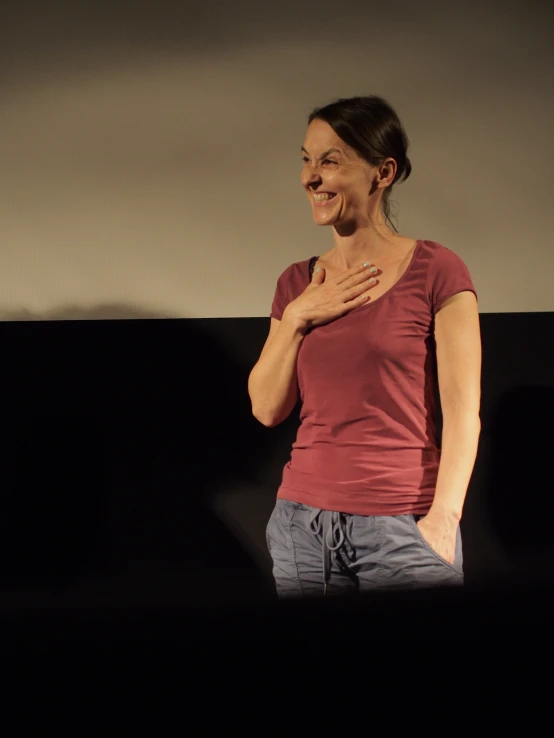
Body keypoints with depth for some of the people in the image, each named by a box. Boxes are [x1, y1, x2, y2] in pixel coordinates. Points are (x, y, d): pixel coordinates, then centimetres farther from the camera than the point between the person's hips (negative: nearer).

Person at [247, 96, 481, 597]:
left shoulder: (436, 271, -5)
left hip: (402, 525, -4)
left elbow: (462, 409, -8)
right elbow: (267, 408, 7)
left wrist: (444, 518, -15)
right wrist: (296, 318, -4)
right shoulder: (298, 282, 10)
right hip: (304, 520, 4)